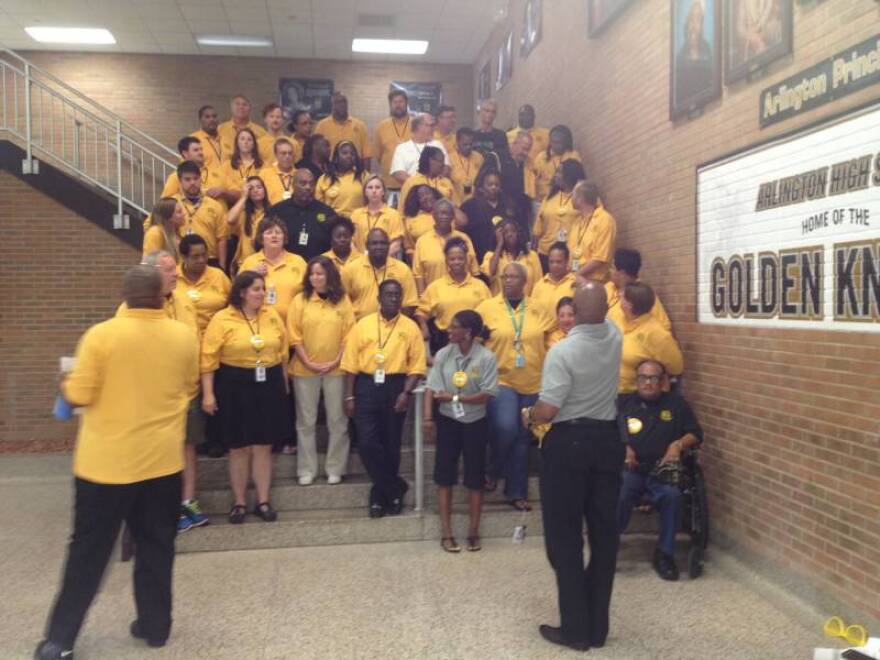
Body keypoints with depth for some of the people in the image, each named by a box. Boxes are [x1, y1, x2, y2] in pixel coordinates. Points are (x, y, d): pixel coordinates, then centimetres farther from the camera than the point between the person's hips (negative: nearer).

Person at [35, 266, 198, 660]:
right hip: (163, 460, 2)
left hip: (107, 462, -2)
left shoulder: (101, 335, -13)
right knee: (156, 546, 15)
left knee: (89, 550, 10)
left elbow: (80, 395, -10)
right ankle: (155, 625, 24)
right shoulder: (184, 336, -2)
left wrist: (65, 385, 12)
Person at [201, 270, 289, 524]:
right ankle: (239, 503, 21)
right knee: (239, 448, 7)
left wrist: (284, 382, 13)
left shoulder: (272, 315, 4)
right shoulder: (222, 319, -7)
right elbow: (209, 358, -8)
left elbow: (282, 351, 12)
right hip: (235, 386, -3)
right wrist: (208, 393, -12)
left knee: (264, 447, 8)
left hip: (269, 384, 3)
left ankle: (263, 502, 19)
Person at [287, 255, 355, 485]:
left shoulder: (343, 300, 1)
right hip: (305, 369, 0)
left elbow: (349, 334, -1)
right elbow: (294, 336, -3)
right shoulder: (300, 300, 0)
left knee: (337, 421, 6)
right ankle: (307, 470, 16)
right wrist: (308, 362, -11)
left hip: (336, 369, 0)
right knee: (306, 421, 7)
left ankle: (335, 469, 17)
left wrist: (336, 361, -10)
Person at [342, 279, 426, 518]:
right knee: (367, 442, -7)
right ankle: (396, 488, 10)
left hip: (395, 386, 0)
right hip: (366, 385, 1)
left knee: (391, 444, 8)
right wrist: (349, 396, -2)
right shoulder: (363, 324, 4)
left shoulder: (410, 327, 2)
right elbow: (351, 363, 2)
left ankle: (380, 494, 26)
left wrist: (406, 392, -14)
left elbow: (416, 365, -2)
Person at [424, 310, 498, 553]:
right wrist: (428, 417, -18)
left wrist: (454, 397, -19)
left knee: (475, 478, 7)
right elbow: (431, 387, -9)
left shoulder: (486, 357, -12)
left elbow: (486, 395, -15)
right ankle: (446, 533, 13)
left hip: (475, 423, -2)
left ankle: (473, 532, 20)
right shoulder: (443, 354, -4)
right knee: (444, 476, 3)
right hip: (448, 421, 2)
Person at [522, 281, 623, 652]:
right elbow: (600, 314, 25)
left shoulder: (563, 350, -18)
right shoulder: (614, 336, 0)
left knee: (565, 537, 5)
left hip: (568, 443, -6)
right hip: (607, 439, 6)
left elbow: (547, 410, -20)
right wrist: (591, 285, 39)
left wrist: (528, 417, 1)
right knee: (604, 533, 11)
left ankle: (576, 628, 10)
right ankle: (598, 627, 20)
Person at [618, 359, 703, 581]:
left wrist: (678, 444, -7)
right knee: (618, 496, -33)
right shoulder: (625, 404, 13)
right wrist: (622, 448, -14)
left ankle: (664, 553, -12)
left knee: (672, 495, -32)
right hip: (629, 469, -1)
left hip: (662, 471, 1)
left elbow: (696, 434, 13)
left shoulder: (676, 403, 16)